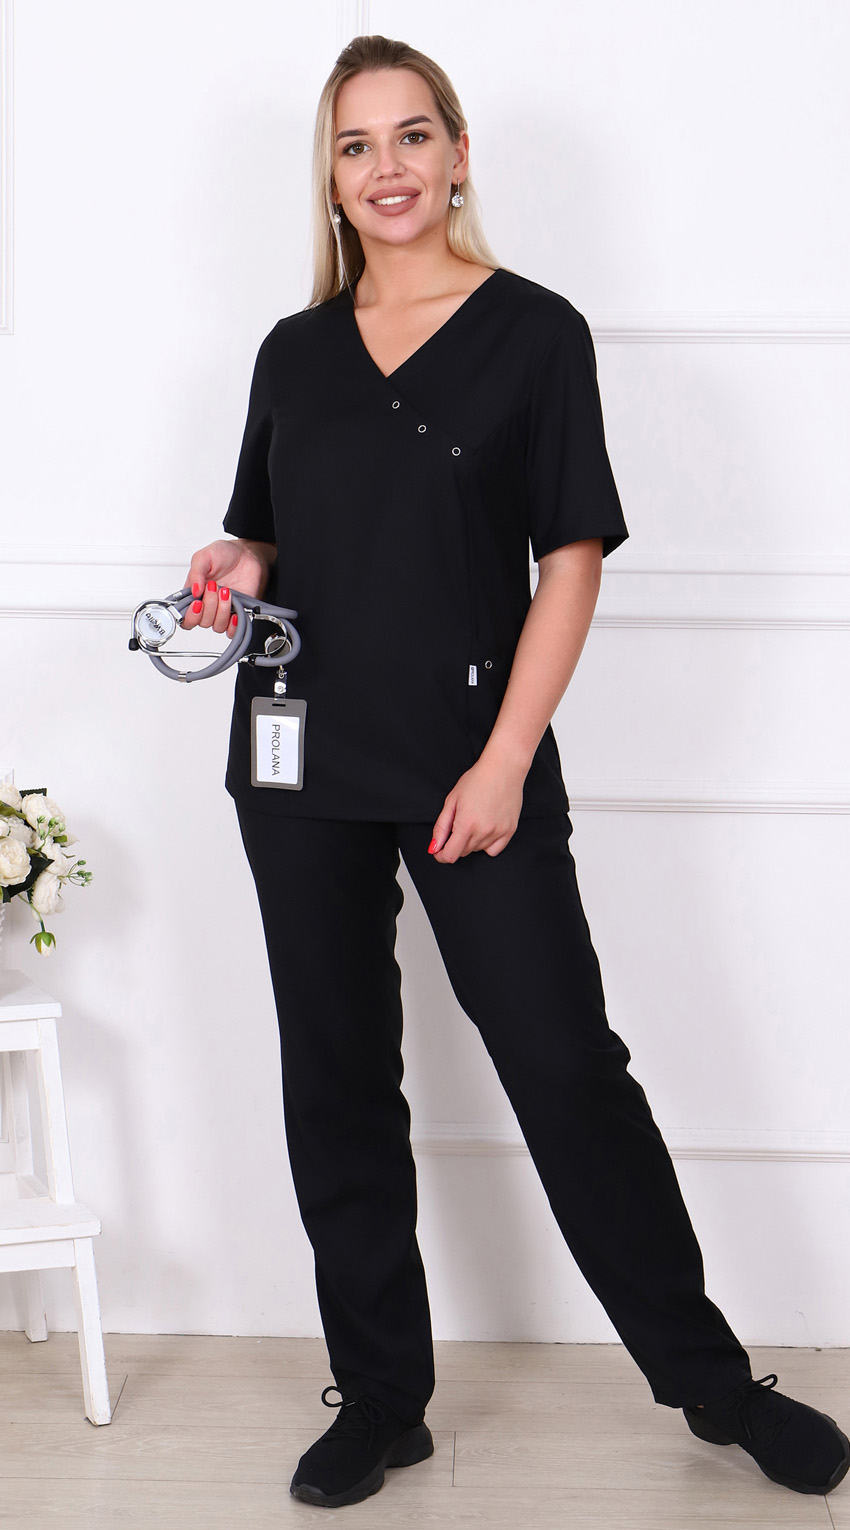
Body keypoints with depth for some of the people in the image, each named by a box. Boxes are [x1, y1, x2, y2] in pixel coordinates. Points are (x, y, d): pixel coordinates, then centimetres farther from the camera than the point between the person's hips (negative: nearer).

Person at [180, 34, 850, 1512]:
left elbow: (572, 558, -6)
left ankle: (707, 1375, 16)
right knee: (337, 1077, 9)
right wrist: (239, 572, -5)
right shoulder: (294, 352, 11)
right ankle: (380, 1396, 23)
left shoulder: (534, 331, -2)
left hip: (472, 761, -4)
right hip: (303, 761, 5)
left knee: (566, 1065, -2)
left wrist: (506, 760, -13)